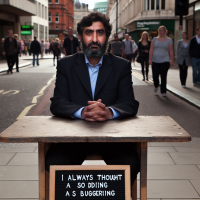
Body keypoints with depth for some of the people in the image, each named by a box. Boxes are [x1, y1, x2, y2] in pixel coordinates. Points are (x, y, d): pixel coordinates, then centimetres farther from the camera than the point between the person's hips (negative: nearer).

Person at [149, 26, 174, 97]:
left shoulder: (169, 40, 5)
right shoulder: (155, 39, 8)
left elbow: (171, 51, 3)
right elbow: (151, 50, 4)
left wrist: (172, 61, -3)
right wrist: (150, 59, -5)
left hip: (164, 61, -1)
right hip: (155, 61, 1)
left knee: (163, 77, -3)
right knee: (155, 76, 0)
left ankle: (163, 92, 5)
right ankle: (156, 86, 32)